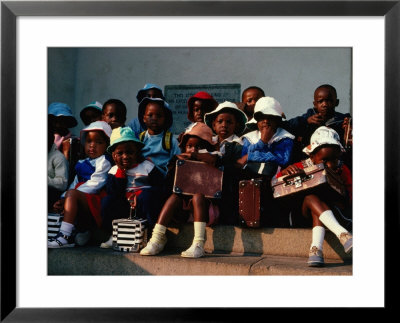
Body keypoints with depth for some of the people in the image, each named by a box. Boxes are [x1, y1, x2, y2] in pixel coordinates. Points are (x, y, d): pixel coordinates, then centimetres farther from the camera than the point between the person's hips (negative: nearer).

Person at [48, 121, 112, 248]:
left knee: (72, 193, -28)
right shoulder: (82, 164, 26)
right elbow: (75, 184, 19)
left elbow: (95, 184, -11)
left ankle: (65, 236, -37)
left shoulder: (103, 161, 1)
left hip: (97, 202, -8)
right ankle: (83, 230, -1)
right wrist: (62, 199, -1)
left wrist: (67, 197, -15)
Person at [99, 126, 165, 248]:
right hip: (124, 208, 3)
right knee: (107, 201, -19)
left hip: (143, 209, -2)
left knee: (146, 195, -32)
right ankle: (114, 236, -5)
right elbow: (113, 192, -9)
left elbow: (160, 187, -8)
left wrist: (139, 194, -20)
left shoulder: (147, 166, 0)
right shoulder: (114, 171, 7)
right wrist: (121, 171, -9)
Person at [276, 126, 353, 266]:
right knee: (310, 197, -37)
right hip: (305, 211, 0)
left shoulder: (343, 170, -2)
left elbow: (347, 202, -4)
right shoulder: (302, 167, -5)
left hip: (333, 210, 0)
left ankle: (316, 248, -47)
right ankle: (343, 235, -52)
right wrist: (284, 172, -26)